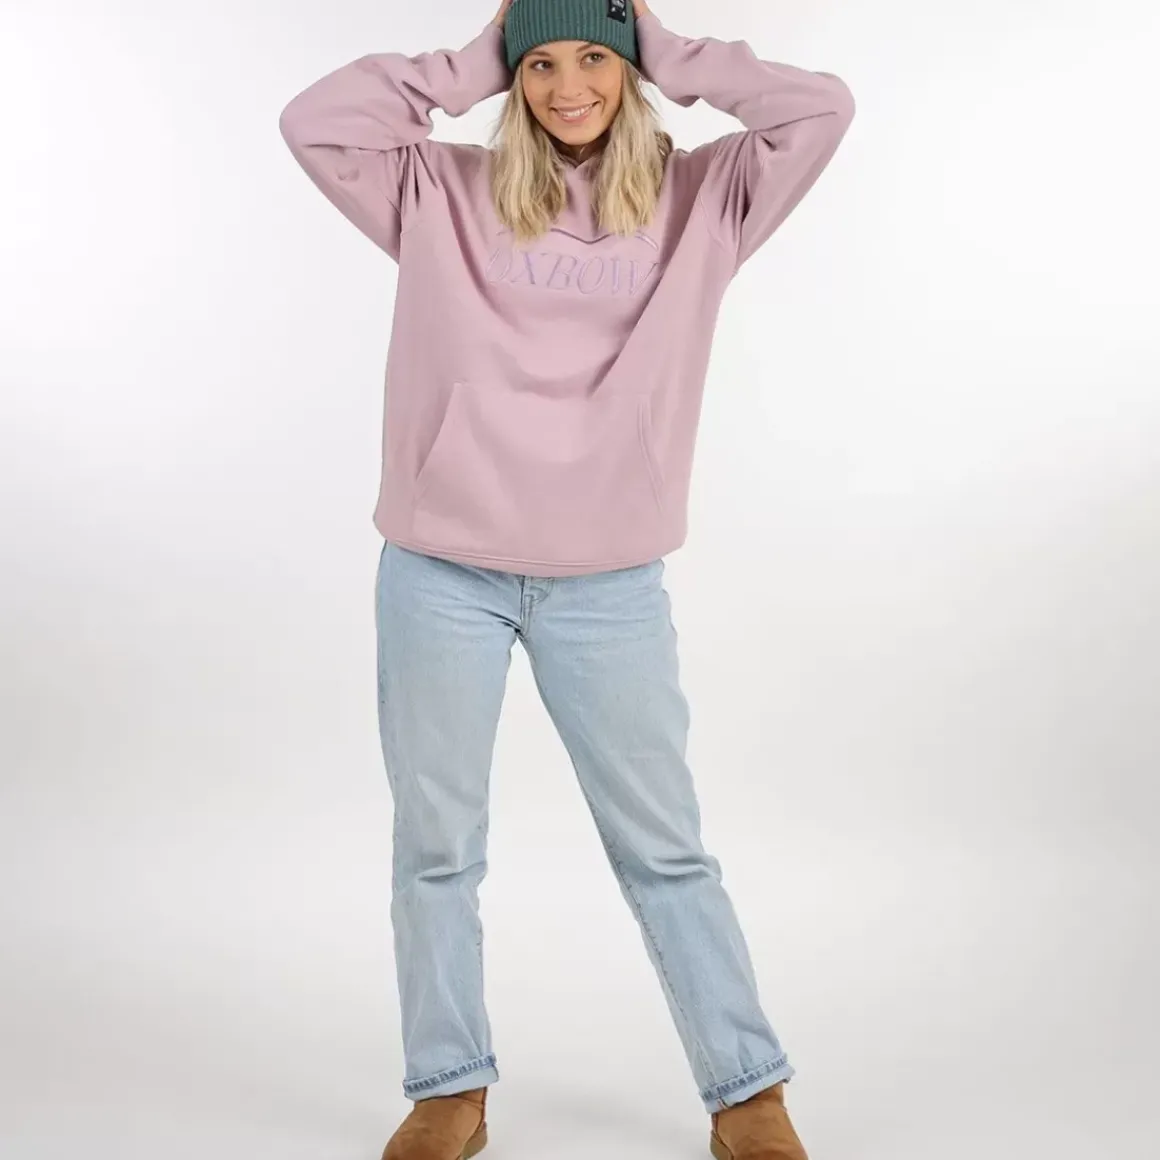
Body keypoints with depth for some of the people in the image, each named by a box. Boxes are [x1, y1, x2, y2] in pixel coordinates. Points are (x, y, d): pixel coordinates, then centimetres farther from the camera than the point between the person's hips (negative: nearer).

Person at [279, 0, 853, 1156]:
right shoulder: (446, 194, 6)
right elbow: (313, 123, -1)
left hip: (608, 584, 0)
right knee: (435, 843, 10)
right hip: (441, 573, 1)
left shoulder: (698, 199, 6)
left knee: (664, 845, 9)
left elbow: (820, 109, -2)